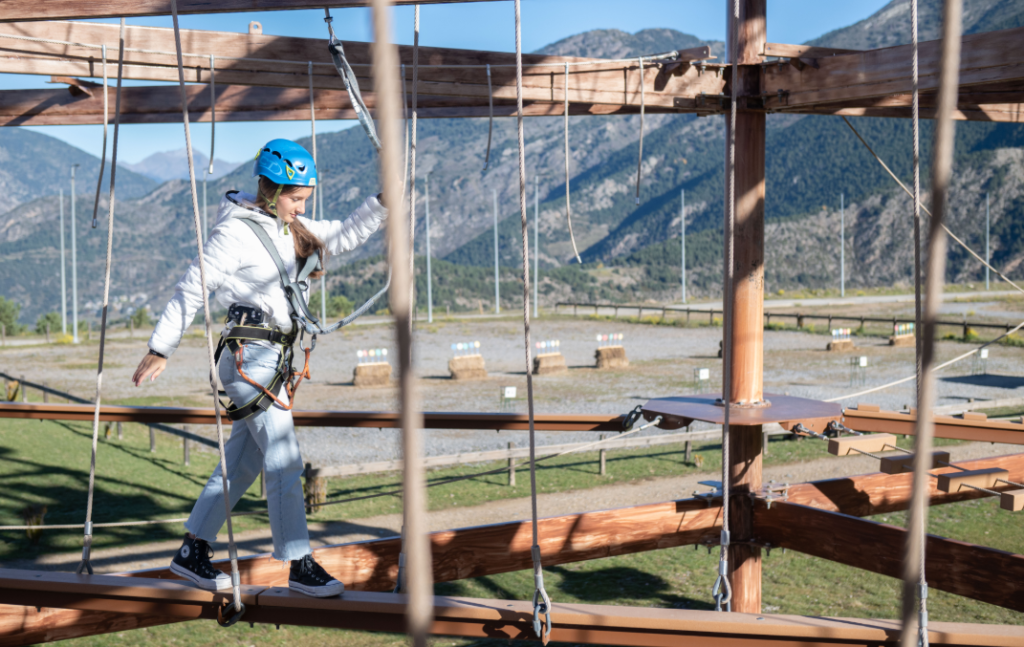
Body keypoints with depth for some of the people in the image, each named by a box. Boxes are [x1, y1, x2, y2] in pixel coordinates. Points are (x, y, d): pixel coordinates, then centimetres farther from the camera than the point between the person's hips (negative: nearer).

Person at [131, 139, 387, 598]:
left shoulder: (292, 231, 13)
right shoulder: (235, 232, -11)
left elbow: (345, 235, 21)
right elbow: (191, 289, -9)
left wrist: (384, 201, 7)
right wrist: (161, 349, -7)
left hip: (275, 358, 9)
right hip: (250, 357, -9)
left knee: (242, 462, 12)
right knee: (285, 461, -8)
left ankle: (193, 553, 22)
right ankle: (300, 567, 0)